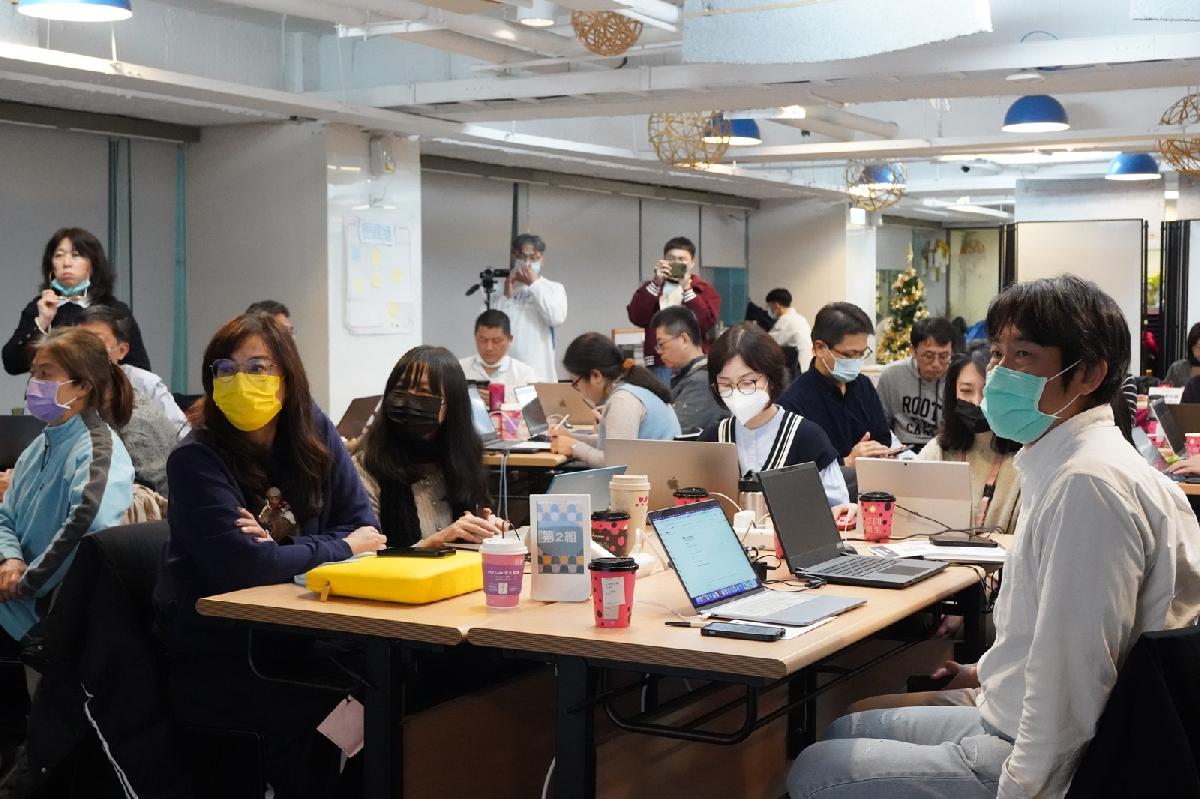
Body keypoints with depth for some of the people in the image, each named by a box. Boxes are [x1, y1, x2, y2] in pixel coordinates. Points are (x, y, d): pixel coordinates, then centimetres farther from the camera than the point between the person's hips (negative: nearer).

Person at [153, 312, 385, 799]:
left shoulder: (313, 432, 1)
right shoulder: (196, 459, -14)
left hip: (291, 640, 4)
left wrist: (279, 550, -17)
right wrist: (342, 548, -13)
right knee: (315, 716, -24)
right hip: (212, 660, -4)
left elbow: (364, 528, -1)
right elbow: (244, 566, -25)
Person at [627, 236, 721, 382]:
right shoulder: (651, 288, 13)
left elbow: (707, 322, -9)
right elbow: (636, 318, -4)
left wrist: (686, 288, -11)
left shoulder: (705, 291, 9)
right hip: (659, 365, 1)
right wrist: (656, 283, -10)